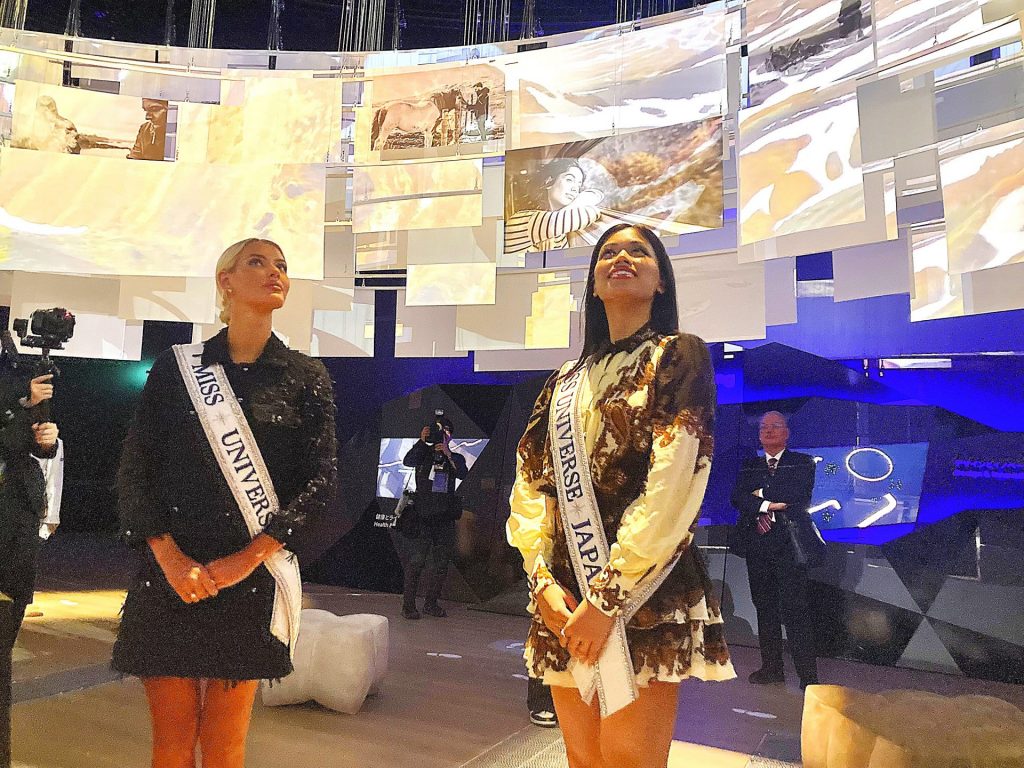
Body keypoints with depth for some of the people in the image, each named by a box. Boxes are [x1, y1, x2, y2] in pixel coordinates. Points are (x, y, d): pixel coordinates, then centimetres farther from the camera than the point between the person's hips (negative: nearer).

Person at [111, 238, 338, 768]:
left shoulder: (306, 378, 4)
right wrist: (170, 559, -11)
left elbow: (320, 480, -2)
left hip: (253, 578, 0)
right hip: (170, 574, 0)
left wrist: (248, 559, -12)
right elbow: (135, 471, 1)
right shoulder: (176, 367, 5)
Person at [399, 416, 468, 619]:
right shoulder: (424, 453, 6)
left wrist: (448, 455, -21)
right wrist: (421, 441, -22)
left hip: (445, 518, 3)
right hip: (422, 516, -3)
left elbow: (462, 474, -9)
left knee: (441, 562, 7)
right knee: (416, 560, -8)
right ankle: (408, 604, -2)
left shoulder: (455, 458, 11)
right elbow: (408, 462, -14)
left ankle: (431, 603, 19)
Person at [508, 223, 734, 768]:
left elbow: (672, 485, -12)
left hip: (643, 597, -5)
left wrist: (608, 599, -16)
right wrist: (543, 580, -8)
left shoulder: (679, 356, -1)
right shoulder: (564, 382, 16)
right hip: (565, 599, 5)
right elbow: (531, 482, 8)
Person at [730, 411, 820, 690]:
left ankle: (808, 675, 0)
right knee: (764, 609, 9)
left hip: (789, 544, -4)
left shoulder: (803, 463, 6)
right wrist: (767, 506, -14)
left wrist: (762, 494, -6)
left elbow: (801, 496, -9)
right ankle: (771, 668, 19)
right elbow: (737, 498, 0)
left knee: (795, 610, -7)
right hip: (757, 544, 4)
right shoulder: (749, 466, 15)